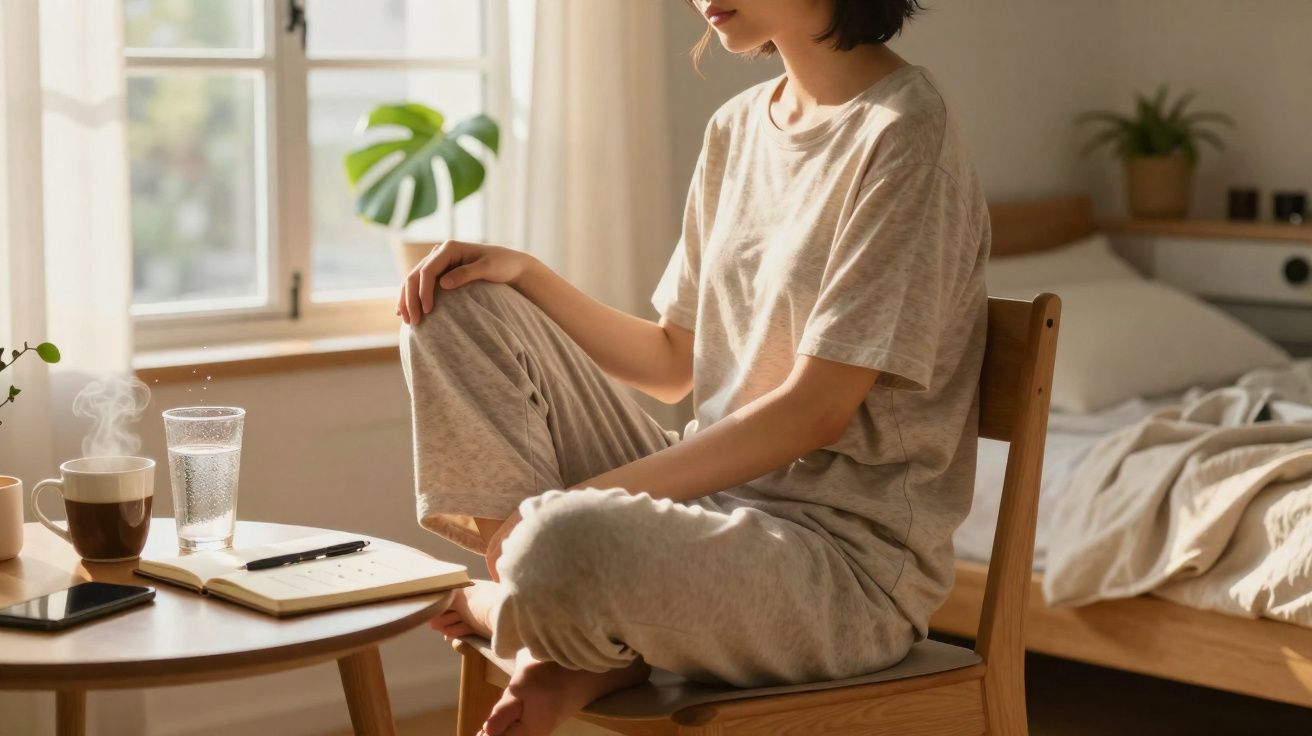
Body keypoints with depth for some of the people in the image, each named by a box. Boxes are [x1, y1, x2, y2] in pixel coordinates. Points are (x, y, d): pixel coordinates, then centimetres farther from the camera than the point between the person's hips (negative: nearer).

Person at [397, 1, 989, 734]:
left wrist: (578, 503, -19)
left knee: (564, 548, -38)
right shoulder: (738, 128, 11)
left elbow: (815, 411, -18)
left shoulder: (904, 131, -14)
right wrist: (524, 274, 2)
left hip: (850, 556, -8)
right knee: (457, 306, 3)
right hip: (713, 492, 9)